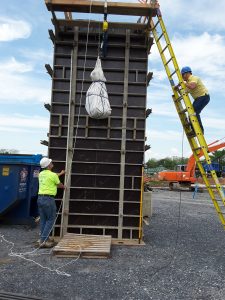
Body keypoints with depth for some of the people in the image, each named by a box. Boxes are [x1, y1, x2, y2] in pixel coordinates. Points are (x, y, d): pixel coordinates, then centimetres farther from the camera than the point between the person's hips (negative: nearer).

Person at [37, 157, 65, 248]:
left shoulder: (41, 174, 11)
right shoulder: (52, 175, -11)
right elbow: (59, 185, 5)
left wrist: (60, 173, 43)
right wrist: (64, 187, 27)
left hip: (40, 198, 8)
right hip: (48, 199, -8)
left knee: (43, 220, 12)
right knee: (51, 219, 0)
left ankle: (45, 239, 17)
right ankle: (43, 240, -4)